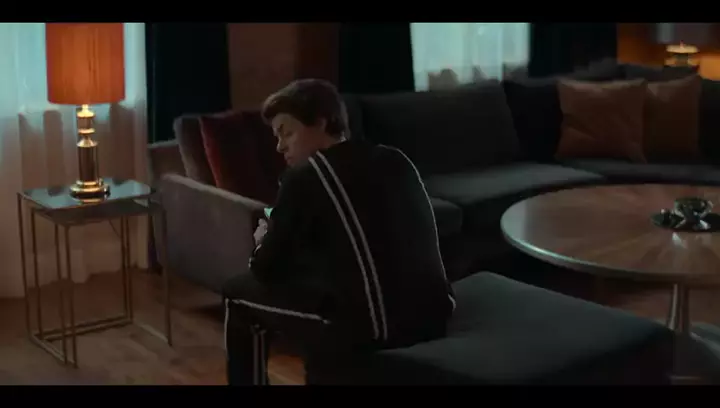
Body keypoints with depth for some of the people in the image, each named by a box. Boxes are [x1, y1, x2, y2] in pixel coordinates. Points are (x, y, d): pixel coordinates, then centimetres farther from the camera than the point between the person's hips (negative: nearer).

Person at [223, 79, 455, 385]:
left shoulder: (307, 175, -7)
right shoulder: (396, 159, 12)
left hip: (368, 331, -7)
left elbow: (266, 270, -2)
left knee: (239, 294, 14)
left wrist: (264, 242, 20)